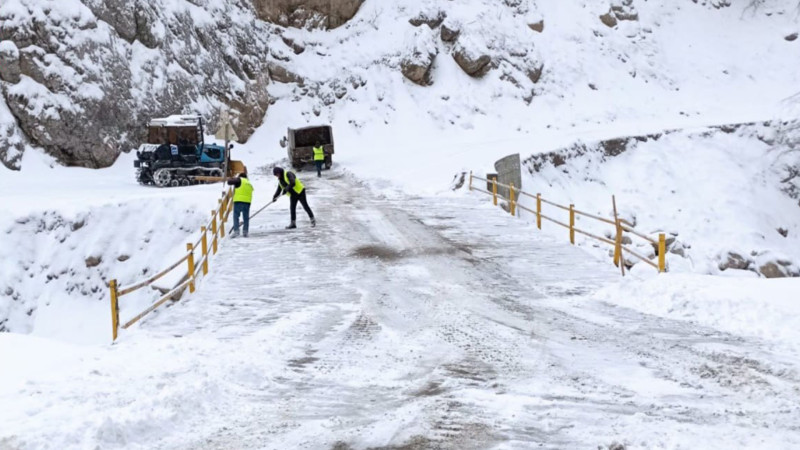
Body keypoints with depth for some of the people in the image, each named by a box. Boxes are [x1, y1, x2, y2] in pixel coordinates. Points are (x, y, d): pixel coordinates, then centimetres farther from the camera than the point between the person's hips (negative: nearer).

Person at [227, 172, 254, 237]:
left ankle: (236, 230, -14)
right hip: (247, 202, 6)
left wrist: (229, 179, 18)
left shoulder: (239, 180, 5)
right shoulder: (250, 184, 24)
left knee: (236, 216, -4)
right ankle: (245, 231, 10)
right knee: (246, 217, 11)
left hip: (239, 200, -6)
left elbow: (230, 182, -3)